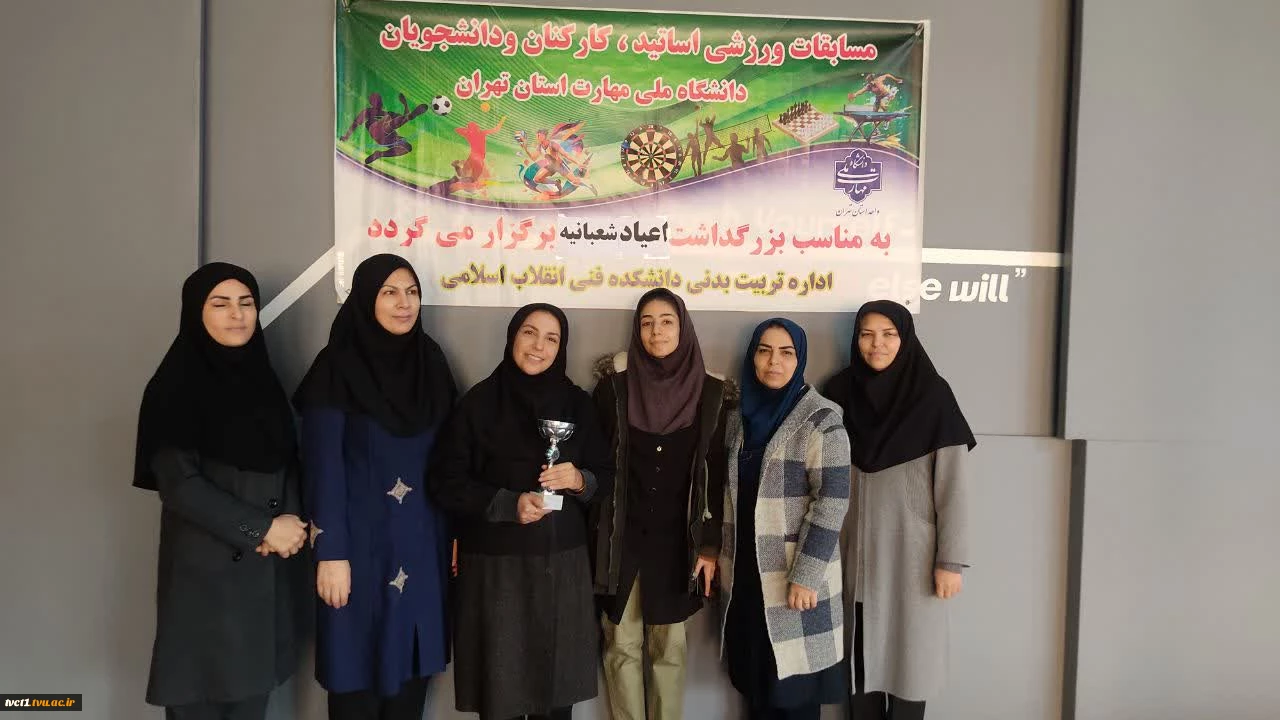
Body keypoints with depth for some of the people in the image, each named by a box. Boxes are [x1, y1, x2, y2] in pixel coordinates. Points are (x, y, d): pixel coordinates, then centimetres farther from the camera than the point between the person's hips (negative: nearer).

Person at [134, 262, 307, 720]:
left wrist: (291, 521, -7)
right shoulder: (176, 385, -9)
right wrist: (262, 527, -14)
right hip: (206, 566, -5)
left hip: (269, 568, 5)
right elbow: (178, 483, -15)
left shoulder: (262, 377, 9)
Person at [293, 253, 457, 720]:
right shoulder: (337, 368, -9)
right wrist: (330, 553, -14)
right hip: (361, 540, -4)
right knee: (358, 668, 6)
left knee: (411, 664, 13)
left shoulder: (431, 363, 5)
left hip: (422, 542, 5)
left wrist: (455, 532, 9)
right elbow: (323, 465, -11)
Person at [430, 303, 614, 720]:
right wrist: (509, 503, -15)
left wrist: (580, 480, -13)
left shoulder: (577, 403, 6)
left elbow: (607, 478, 9)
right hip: (495, 565, -2)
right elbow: (446, 484, -3)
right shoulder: (479, 402, -2)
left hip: (562, 564, 2)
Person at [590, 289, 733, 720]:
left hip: (677, 541, 0)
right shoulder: (613, 389, -1)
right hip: (622, 537, 0)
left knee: (668, 647, 10)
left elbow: (716, 475, 1)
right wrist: (596, 538, -2)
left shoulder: (711, 394, -1)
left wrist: (710, 544, -1)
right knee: (622, 645, 8)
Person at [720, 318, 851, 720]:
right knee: (755, 681, 14)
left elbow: (832, 501, -17)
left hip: (794, 580, -5)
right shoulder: (743, 417, 8)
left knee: (794, 687, 5)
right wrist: (723, 559, 12)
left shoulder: (820, 420, -11)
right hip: (746, 575, 6)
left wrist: (805, 576, -20)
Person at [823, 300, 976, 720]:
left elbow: (952, 484, -9)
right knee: (863, 655, 10)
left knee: (909, 654, 5)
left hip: (913, 551, -3)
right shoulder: (841, 393, 1)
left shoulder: (932, 395, -8)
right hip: (859, 551, 3)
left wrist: (951, 559, -11)